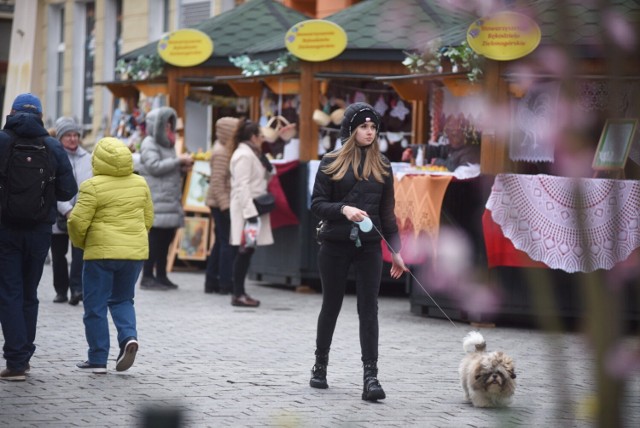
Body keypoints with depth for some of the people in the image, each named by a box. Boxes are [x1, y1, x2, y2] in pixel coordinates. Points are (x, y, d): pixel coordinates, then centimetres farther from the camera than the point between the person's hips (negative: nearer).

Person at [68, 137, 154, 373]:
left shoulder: (93, 186, -10)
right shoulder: (140, 183, 7)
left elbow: (78, 221, -12)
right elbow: (148, 219, 12)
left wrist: (80, 242, 6)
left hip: (102, 252, -5)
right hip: (136, 251, 5)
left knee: (95, 307, 5)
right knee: (122, 300, 19)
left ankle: (98, 359, 6)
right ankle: (129, 336, -6)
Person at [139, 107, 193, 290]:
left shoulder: (166, 143, 22)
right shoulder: (149, 144, -5)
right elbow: (155, 166, -17)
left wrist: (183, 168, 8)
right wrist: (178, 160, -15)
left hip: (170, 199, 9)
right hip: (156, 201, -9)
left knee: (166, 238, 8)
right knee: (154, 238, -10)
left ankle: (161, 276, 13)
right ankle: (147, 277, -8)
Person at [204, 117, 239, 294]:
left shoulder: (224, 149, 14)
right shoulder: (221, 152, -15)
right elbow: (217, 182, -20)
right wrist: (225, 205, -21)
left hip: (220, 203, 10)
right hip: (222, 202, -10)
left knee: (221, 242, 13)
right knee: (228, 242, -6)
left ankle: (211, 282, 17)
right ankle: (226, 284, -4)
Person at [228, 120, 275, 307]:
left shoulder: (251, 154, 19)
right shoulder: (244, 155, -12)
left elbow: (269, 175, 22)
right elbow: (242, 186, -20)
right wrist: (250, 212, -24)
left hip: (252, 207, 10)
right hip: (246, 209, -10)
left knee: (246, 251, 9)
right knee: (244, 251, -9)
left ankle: (239, 292, 11)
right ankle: (238, 294, -7)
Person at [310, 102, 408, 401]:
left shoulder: (382, 166, 7)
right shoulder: (332, 163, -2)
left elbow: (387, 212, 10)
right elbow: (317, 204, -4)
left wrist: (395, 249, 5)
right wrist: (343, 209, -22)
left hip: (369, 246, 1)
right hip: (335, 245, -1)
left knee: (369, 309, -7)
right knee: (331, 306, 10)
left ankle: (370, 377, -11)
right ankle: (320, 366, 28)